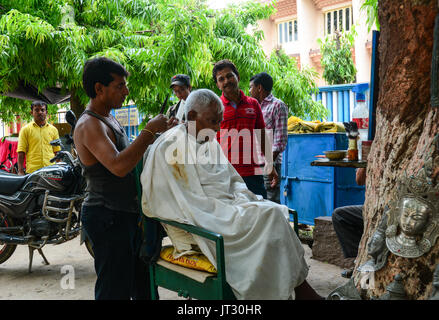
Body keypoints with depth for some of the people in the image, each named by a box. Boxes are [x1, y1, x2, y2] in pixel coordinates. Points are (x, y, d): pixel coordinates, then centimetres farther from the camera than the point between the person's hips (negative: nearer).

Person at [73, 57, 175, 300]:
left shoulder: (108, 119, 15)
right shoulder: (89, 125, -18)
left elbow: (127, 156, 23)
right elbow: (119, 166, -31)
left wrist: (153, 137, 10)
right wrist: (149, 131, -25)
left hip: (127, 213, 10)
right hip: (108, 217, -10)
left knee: (142, 282, 18)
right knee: (115, 290, -2)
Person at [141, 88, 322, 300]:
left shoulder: (210, 142, 17)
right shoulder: (170, 146, -9)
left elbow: (234, 179, 21)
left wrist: (242, 201, -2)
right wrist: (236, 211, -18)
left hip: (226, 209, 8)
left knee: (275, 212, -16)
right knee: (268, 214, -21)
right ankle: (299, 289, -13)